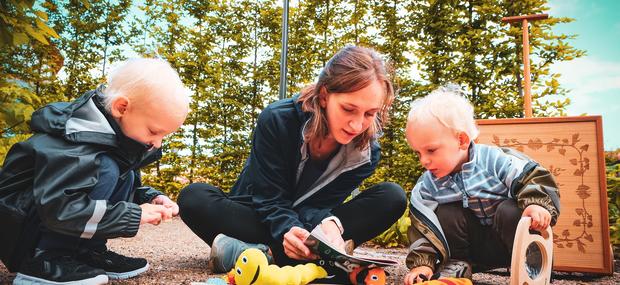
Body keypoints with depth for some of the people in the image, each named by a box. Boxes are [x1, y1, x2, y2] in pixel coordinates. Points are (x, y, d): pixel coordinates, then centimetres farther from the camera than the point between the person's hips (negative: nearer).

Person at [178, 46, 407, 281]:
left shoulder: (367, 153, -16)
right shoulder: (276, 120, -23)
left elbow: (316, 206, -16)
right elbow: (270, 200, -21)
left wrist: (328, 224, -41)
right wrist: (288, 231, -44)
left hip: (306, 226, 2)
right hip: (260, 221, -1)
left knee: (393, 197, -22)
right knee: (193, 197, -29)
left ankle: (270, 253, -33)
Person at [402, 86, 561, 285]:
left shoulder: (494, 159, -20)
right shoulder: (427, 185, -9)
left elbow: (534, 178, -21)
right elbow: (424, 229, -10)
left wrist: (537, 205, -41)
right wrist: (422, 262, -22)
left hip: (508, 238, -2)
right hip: (474, 245, 3)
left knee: (510, 211, -32)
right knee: (443, 215, -21)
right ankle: (456, 264, -2)